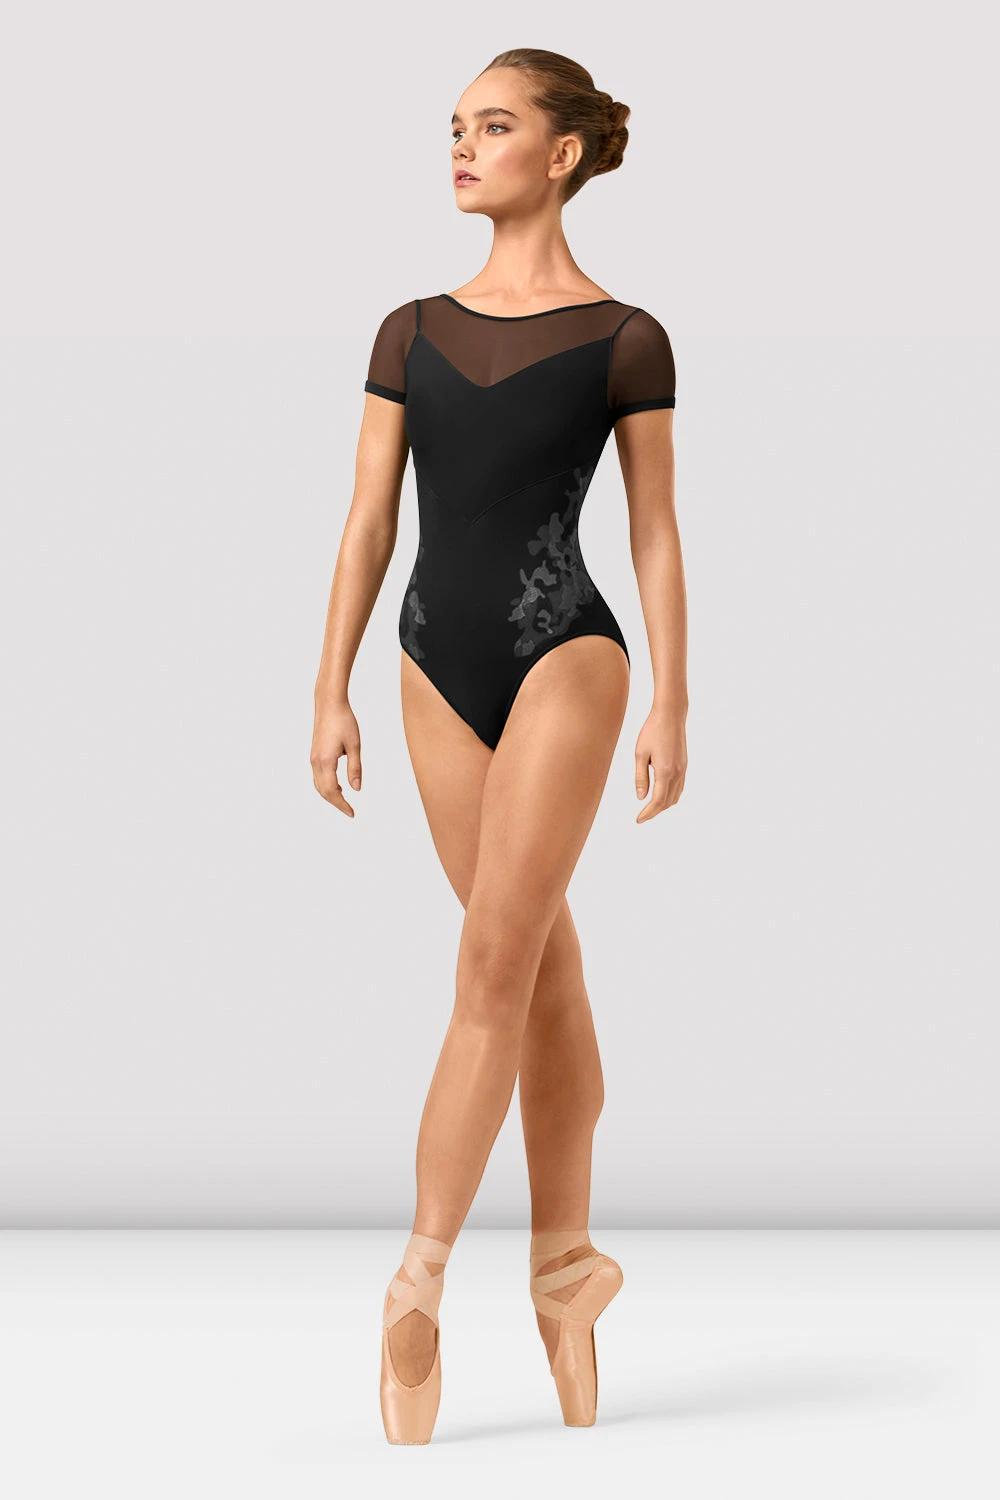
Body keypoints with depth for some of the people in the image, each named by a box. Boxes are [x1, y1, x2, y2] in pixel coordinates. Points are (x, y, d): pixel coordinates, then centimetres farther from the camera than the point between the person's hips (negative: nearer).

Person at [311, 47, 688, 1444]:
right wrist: (331, 690, 4)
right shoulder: (411, 332, 10)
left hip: (563, 654, -5)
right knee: (543, 973, 11)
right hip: (440, 662, 5)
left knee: (494, 963, -11)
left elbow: (654, 533, 1)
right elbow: (368, 520, 9)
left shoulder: (624, 339, -1)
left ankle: (417, 1284, -11)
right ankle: (569, 1256, 20)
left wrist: (673, 707, -3)